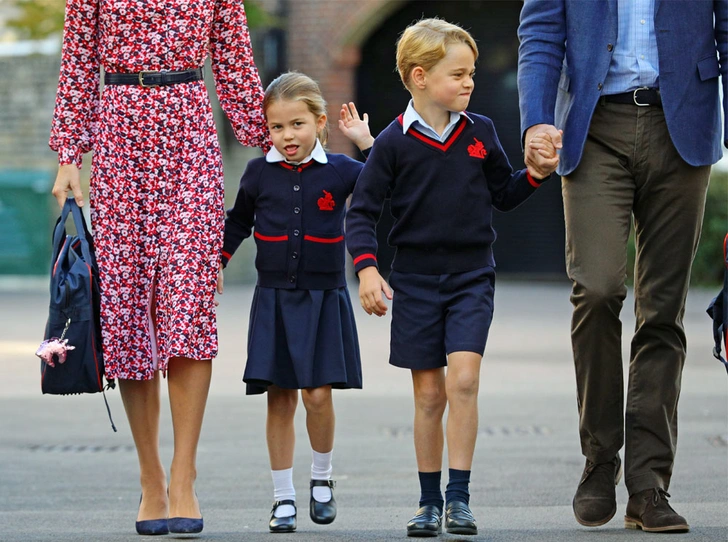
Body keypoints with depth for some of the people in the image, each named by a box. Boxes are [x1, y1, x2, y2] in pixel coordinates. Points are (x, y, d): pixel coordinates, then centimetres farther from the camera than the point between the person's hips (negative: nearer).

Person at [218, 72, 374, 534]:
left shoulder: (339, 171, -1)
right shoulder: (259, 174, 4)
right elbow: (239, 222, 19)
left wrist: (367, 142, -12)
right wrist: (216, 261, 11)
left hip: (323, 299, -2)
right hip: (274, 300, 2)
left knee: (318, 394, -9)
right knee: (280, 398, 2)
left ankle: (322, 478, 16)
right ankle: (284, 498, 9)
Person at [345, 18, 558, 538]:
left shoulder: (481, 132, 3)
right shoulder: (395, 142, -5)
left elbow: (503, 194, 15)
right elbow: (362, 211, -2)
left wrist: (535, 175, -4)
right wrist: (366, 268, -14)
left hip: (472, 276, 1)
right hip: (415, 279, -1)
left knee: (463, 378, -16)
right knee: (429, 393, 4)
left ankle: (459, 496, -11)